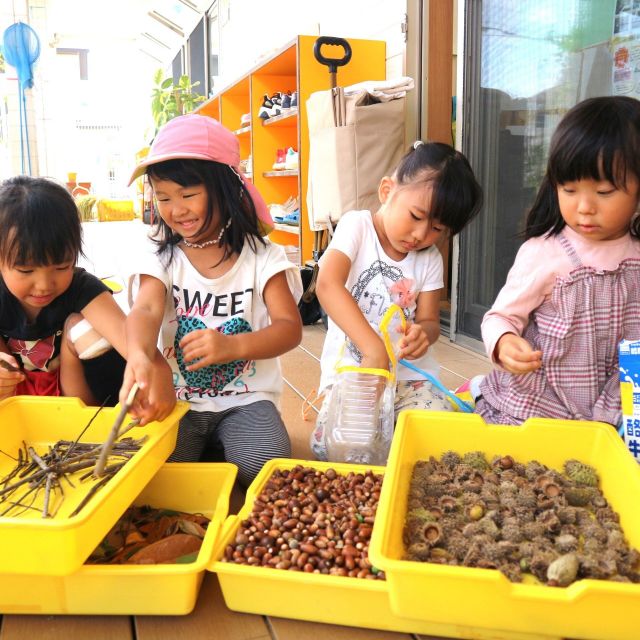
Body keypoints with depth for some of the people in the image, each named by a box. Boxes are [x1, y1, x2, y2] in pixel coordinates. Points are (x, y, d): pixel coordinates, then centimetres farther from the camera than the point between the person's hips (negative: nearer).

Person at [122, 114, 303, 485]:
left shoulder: (262, 257, -2)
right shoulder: (161, 259, 1)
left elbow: (290, 328, -10)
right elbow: (146, 310, -18)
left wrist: (233, 346, -30)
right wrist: (139, 355, -43)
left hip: (245, 399, 0)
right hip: (178, 400, 1)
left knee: (264, 464, -24)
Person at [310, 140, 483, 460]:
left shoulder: (430, 258, 6)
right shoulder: (357, 226, -8)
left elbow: (429, 320, 7)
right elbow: (328, 286, -26)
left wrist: (422, 333, -21)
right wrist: (374, 349, -37)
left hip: (410, 372, 3)